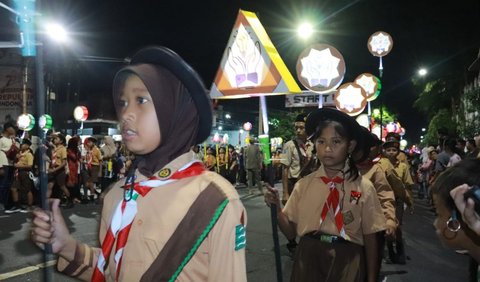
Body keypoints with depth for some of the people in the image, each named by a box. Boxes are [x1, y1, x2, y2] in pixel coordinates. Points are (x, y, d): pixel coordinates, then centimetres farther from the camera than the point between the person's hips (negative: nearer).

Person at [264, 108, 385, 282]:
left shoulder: (364, 187, -7)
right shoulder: (303, 185, -2)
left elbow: (370, 238, -1)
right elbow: (291, 231, 2)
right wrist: (277, 208, -15)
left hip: (347, 263, -1)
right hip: (308, 260, 2)